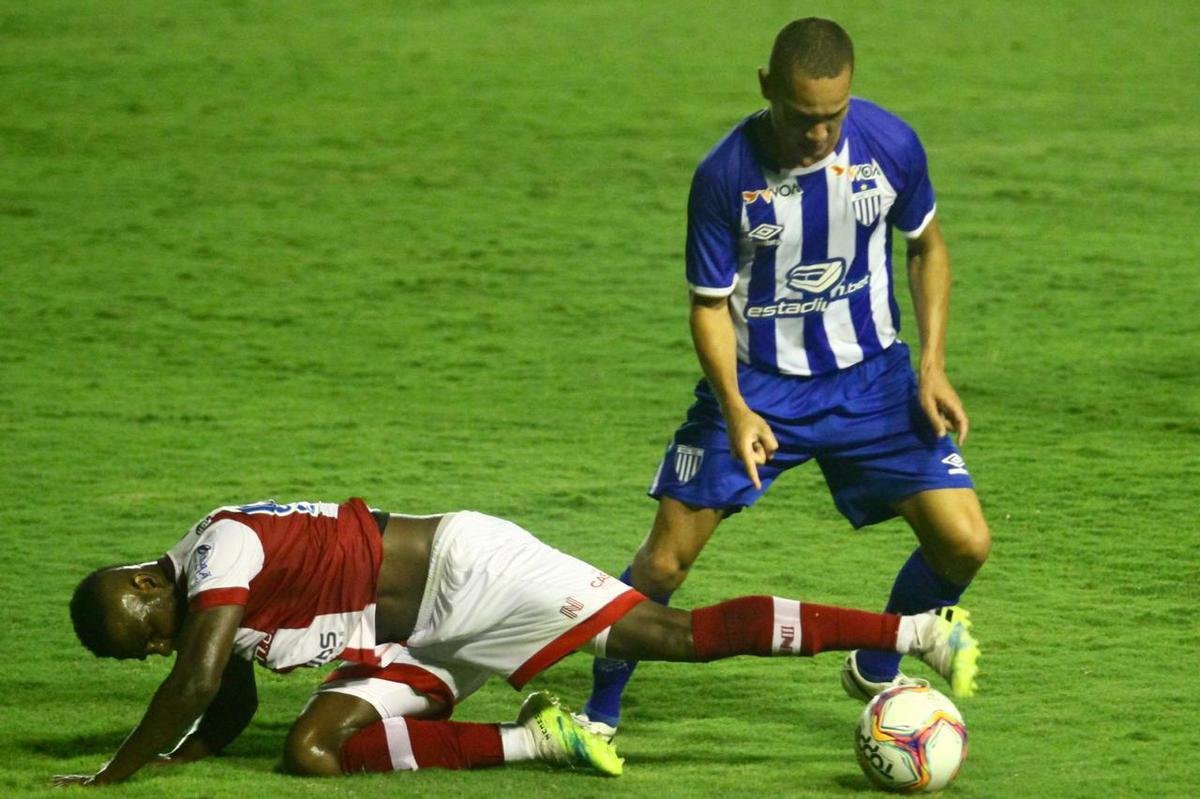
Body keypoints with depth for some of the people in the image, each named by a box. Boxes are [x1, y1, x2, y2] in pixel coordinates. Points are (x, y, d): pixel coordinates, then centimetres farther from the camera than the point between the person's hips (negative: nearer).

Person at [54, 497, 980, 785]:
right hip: (428, 646, 9)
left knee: (681, 633, -17)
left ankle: (916, 629, -17)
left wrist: (114, 776, -21)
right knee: (313, 747, -7)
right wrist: (161, 760, 6)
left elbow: (197, 684, -28)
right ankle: (537, 739, -5)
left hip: (467, 570, -9)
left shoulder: (218, 552, -18)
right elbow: (226, 712, 24)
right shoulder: (205, 615, 12)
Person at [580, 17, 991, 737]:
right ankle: (598, 716, 13)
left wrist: (934, 367, -4)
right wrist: (735, 411, -25)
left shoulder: (890, 144, -14)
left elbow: (927, 246, 6)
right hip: (757, 381, -2)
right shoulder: (726, 174, -20)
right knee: (666, 561, -8)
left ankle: (877, 671, 19)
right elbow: (710, 302, -9)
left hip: (869, 378, 2)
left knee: (965, 543, -9)